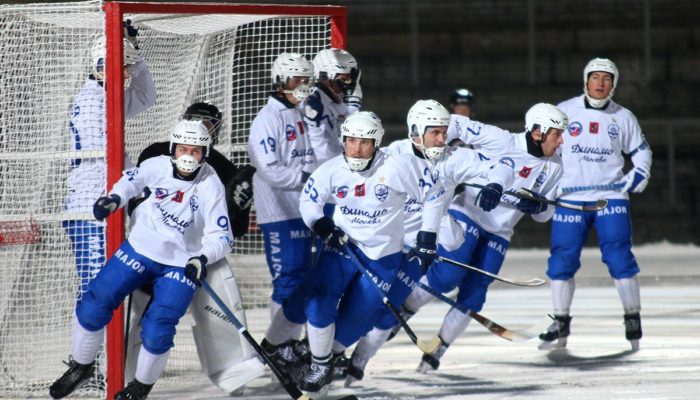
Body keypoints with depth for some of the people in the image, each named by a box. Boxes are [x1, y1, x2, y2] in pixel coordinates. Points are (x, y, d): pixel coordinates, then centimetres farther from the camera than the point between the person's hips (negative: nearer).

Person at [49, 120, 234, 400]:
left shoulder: (211, 187, -19)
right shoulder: (156, 167, -12)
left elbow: (222, 237, -16)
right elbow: (132, 179, 12)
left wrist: (203, 258, -34)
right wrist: (114, 199, -4)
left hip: (180, 265, -3)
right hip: (140, 249, 3)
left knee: (157, 332, -15)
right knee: (93, 307, -5)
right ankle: (81, 366, 20)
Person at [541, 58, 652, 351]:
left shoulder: (623, 117, 6)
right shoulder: (564, 112, 3)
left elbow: (641, 150, 17)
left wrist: (640, 173, -1)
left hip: (610, 197, 0)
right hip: (570, 197, 0)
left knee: (619, 257, -10)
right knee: (562, 259, -1)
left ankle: (633, 319, 2)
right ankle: (561, 324, 11)